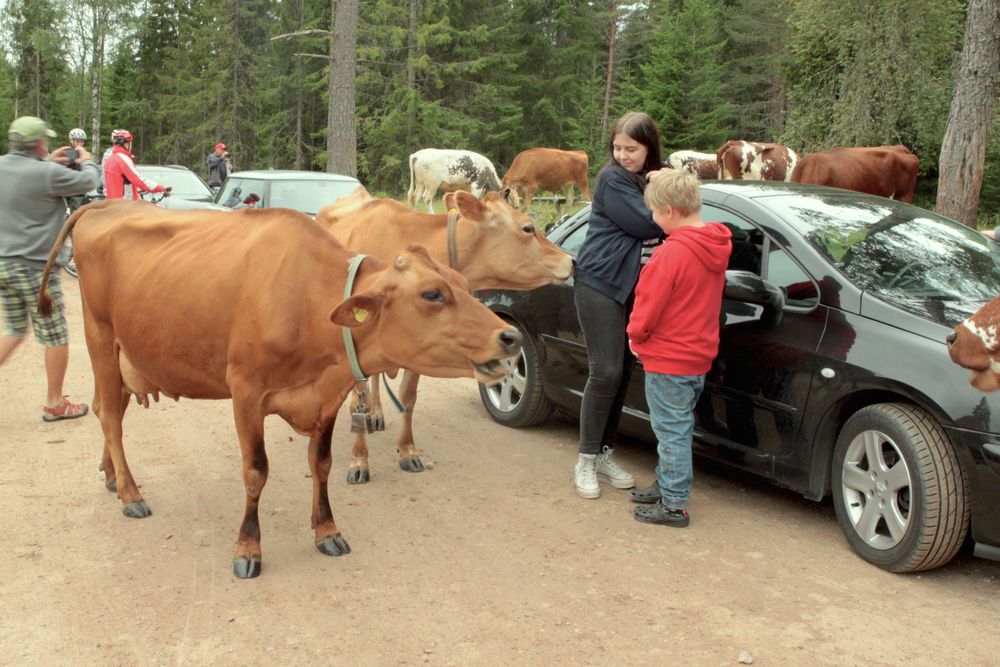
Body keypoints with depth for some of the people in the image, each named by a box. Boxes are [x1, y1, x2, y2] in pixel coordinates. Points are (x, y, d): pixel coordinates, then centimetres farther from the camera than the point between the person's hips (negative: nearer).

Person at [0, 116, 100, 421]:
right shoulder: (48, 174, -18)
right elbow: (88, 182, -5)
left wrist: (47, 162, 23)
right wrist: (87, 162, 16)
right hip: (35, 267, -8)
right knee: (55, 337, 6)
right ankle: (55, 404, 15)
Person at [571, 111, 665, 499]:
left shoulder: (654, 179, 12)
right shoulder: (613, 180, -11)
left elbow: (662, 225, 7)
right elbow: (646, 225, -19)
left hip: (632, 286, 7)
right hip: (600, 282, -7)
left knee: (622, 372, 9)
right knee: (605, 372, -8)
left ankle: (605, 455, 20)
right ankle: (586, 461, 4)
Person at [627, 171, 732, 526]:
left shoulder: (671, 253, -24)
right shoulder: (715, 247, 3)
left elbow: (647, 308, -19)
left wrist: (635, 334, 2)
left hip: (668, 361, -8)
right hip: (700, 354, 9)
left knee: (672, 430, 2)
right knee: (677, 427, 21)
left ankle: (674, 504, 11)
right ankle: (667, 484, 35)